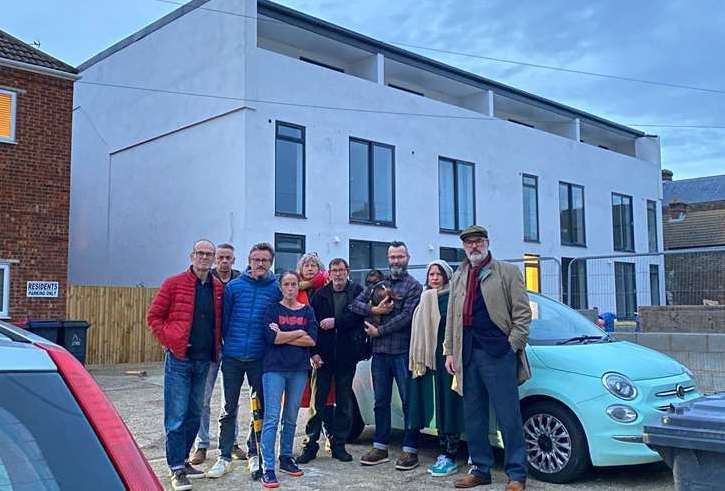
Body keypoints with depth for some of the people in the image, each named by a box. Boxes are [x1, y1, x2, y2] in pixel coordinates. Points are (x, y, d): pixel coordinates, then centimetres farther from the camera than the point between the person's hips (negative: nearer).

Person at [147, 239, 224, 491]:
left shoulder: (218, 288, 7)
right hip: (179, 359, -5)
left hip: (204, 360, 5)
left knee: (194, 414, 13)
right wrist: (169, 341, -10)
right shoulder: (174, 284, -5)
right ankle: (177, 469, 5)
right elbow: (153, 316, -3)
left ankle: (182, 460, 27)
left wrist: (217, 346, 7)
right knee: (176, 416, -3)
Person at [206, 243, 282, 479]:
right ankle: (224, 457, 16)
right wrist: (230, 343, 1)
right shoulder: (234, 286, 0)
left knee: (260, 408, 10)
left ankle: (254, 454, 25)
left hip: (260, 359, 1)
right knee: (229, 409, 6)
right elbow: (224, 318, 2)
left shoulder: (276, 289, 0)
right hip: (232, 357, 0)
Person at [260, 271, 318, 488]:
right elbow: (271, 337, -13)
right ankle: (268, 468, -6)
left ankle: (286, 458, 26)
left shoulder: (307, 311, 8)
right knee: (272, 418, -7)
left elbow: (312, 340, -3)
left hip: (299, 370, 3)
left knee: (291, 418, 12)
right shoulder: (273, 309, 2)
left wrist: (284, 336, -9)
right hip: (274, 368, -3)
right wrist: (299, 333, -7)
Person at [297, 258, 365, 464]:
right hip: (323, 354, 0)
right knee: (317, 400, 2)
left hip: (346, 355, 0)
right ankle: (311, 444, 9)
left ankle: (338, 444, 18)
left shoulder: (357, 292, 4)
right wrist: (314, 352, -8)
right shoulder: (321, 294, 5)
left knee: (344, 402, 8)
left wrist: (336, 321, -15)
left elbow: (358, 316, -10)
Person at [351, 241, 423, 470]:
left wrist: (379, 330, -10)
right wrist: (374, 310, -10)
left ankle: (410, 450, 7)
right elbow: (355, 304, 7)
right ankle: (380, 447, 21)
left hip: (403, 351, -5)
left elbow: (406, 316, -12)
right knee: (381, 401, 11)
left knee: (408, 400, 0)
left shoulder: (414, 286, -1)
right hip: (379, 351, 5)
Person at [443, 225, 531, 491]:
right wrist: (449, 352, 11)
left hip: (498, 353, -5)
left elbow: (523, 313, -1)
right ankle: (479, 469, 21)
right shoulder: (458, 277, 18)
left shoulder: (507, 272, 3)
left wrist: (512, 346, -9)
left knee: (509, 417, -3)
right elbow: (451, 318, 18)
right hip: (467, 355, 5)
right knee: (473, 417, 10)